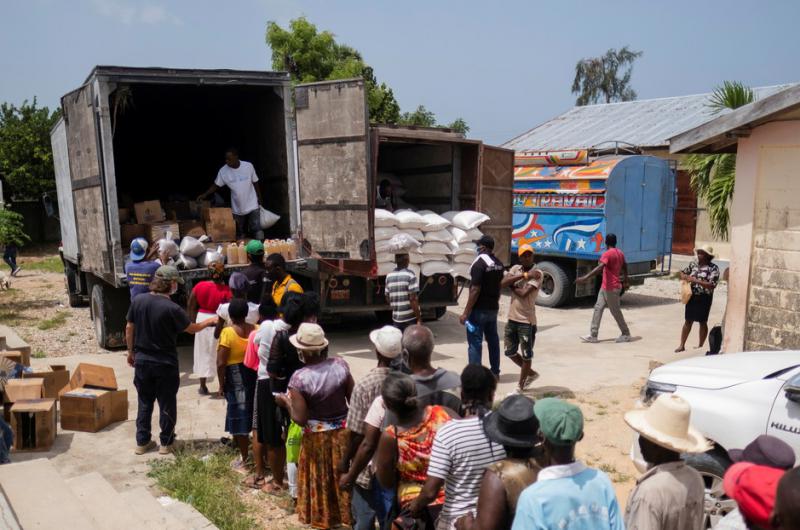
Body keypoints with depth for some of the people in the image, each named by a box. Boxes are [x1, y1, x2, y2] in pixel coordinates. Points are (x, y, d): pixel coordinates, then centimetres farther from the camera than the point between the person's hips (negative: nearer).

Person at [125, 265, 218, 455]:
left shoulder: (137, 301, -5)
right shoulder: (171, 308, -19)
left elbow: (129, 329, 4)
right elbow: (192, 328, -7)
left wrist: (131, 352, 18)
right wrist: (210, 321, 11)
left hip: (142, 361, 5)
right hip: (165, 364, -4)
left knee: (144, 403, 17)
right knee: (167, 404, 10)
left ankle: (142, 442, 23)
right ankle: (166, 443, 19)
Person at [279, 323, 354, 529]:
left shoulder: (299, 378, -21)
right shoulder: (340, 364, -12)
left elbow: (300, 419, -19)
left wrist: (286, 401, -3)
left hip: (317, 437, -3)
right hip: (343, 431, 3)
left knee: (320, 481, 18)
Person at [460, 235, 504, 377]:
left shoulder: (479, 263, -18)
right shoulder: (498, 264, 8)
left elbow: (475, 290, -22)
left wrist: (466, 312, -20)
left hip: (479, 309, -8)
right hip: (493, 308, 8)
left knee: (475, 342, -3)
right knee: (493, 340, 16)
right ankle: (495, 372, 25)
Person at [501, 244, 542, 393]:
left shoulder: (537, 274, -10)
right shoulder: (515, 269, 6)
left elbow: (524, 293, -23)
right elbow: (502, 283, -13)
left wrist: (512, 284, -6)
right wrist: (524, 275, -19)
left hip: (527, 321, -6)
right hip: (512, 319, 6)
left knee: (526, 355, 6)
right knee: (510, 352, 16)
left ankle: (520, 387, 20)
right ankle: (531, 373, 36)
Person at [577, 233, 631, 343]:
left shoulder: (608, 254, -19)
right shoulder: (620, 253, 10)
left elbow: (599, 268, -33)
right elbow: (625, 268, 23)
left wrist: (585, 278, -40)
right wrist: (625, 282, 38)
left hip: (611, 288, -9)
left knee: (615, 311, 4)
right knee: (598, 308, 6)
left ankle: (626, 334, 19)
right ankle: (593, 335, 5)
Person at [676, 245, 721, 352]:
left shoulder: (713, 268, -10)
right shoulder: (693, 264, 6)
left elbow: (712, 285, -19)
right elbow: (682, 273, 20)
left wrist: (696, 280, -23)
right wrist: (684, 277, -4)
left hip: (704, 298, -4)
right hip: (692, 296, 4)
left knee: (703, 322, 8)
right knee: (688, 321, 9)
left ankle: (700, 347, 19)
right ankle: (682, 345, 16)